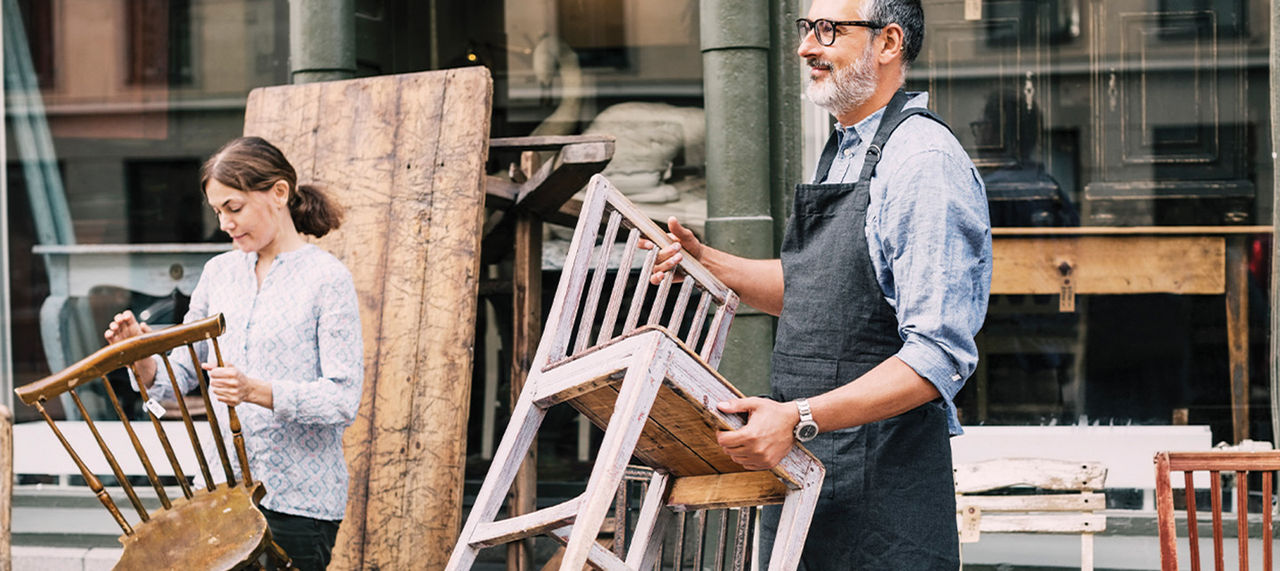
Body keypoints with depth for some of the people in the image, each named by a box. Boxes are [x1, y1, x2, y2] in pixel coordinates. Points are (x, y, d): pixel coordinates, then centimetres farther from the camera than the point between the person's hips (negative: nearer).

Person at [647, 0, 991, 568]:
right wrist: (706, 263, 14)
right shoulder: (840, 153, 14)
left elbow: (939, 357, -23)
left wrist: (799, 418, -29)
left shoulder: (926, 163, -16)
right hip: (800, 473, 9)